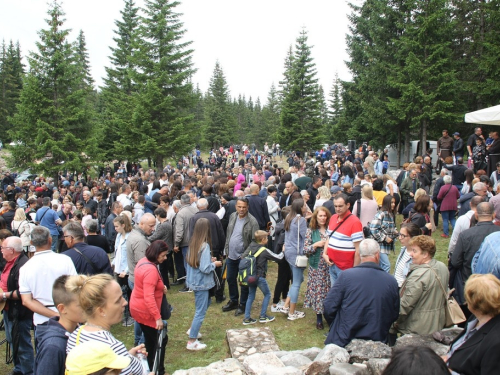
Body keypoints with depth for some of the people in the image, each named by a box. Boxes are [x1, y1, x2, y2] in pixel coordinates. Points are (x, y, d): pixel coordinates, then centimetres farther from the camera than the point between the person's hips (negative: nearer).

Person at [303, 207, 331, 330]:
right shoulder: (311, 231, 0)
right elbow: (305, 249, -1)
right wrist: (316, 245, -14)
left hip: (330, 265, 1)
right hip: (317, 266, -1)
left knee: (330, 290, 3)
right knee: (318, 290, 3)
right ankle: (319, 318, 18)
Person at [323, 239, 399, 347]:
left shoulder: (346, 275, -13)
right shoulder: (392, 282, -5)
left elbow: (329, 306, -10)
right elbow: (394, 315, 6)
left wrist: (334, 326, 9)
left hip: (344, 342, -2)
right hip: (378, 344, 2)